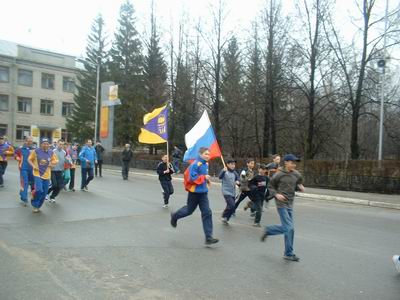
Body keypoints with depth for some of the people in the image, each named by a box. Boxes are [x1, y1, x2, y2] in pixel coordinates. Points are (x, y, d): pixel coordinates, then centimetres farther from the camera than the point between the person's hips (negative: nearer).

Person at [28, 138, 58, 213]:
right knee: (39, 190, -20)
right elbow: (29, 159, 4)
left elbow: (56, 160, 14)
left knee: (44, 193, 8)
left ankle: (38, 206, 30)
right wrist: (33, 166, -12)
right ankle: (34, 204, 8)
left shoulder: (51, 152, 1)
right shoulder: (36, 151, -7)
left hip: (46, 175, 4)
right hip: (37, 174, -4)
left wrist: (52, 163, -7)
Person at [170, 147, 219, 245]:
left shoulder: (206, 164, 7)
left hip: (203, 192, 7)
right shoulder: (196, 164, -19)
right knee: (189, 210, 12)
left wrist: (206, 179, 8)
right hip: (195, 192, -7)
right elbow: (192, 177, -24)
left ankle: (209, 237, 0)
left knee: (207, 213, -1)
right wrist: (204, 177, -20)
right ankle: (175, 216, 45)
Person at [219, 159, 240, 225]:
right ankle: (224, 216, 4)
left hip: (233, 193, 6)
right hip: (226, 192, -6)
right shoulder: (224, 171, -9)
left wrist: (238, 182, -11)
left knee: (231, 207, 10)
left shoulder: (234, 172, 8)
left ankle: (225, 219, 29)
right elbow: (220, 177, -24)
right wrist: (223, 171, -43)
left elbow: (238, 179, 14)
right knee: (232, 205, -19)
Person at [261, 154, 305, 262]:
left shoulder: (297, 175, 3)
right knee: (289, 228, -7)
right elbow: (270, 186, 1)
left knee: (287, 227, 10)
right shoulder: (279, 175, -10)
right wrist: (276, 194, -15)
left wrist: (300, 187, -4)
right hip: (281, 204, -6)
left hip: (290, 204, 6)